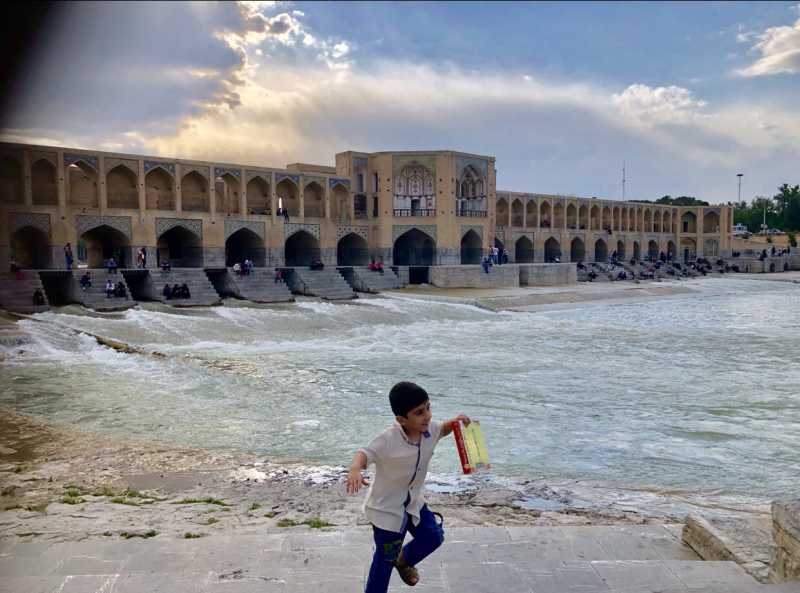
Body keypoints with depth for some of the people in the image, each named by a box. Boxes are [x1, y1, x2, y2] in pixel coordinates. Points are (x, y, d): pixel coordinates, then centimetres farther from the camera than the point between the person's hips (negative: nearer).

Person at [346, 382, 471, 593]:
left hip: (414, 501, 7)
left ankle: (404, 560, 48)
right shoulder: (388, 440, -32)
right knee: (385, 559, 3)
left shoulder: (429, 428, -12)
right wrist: (355, 470, -56)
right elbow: (364, 453, -34)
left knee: (434, 536, 19)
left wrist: (455, 422, -11)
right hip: (386, 507, -7)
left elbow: (441, 429, 10)